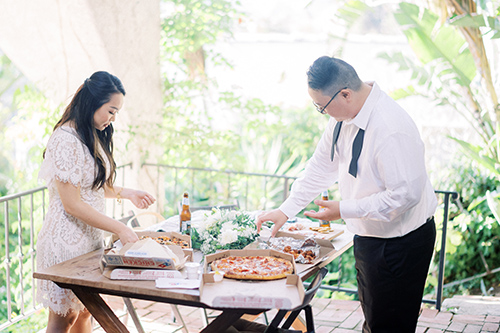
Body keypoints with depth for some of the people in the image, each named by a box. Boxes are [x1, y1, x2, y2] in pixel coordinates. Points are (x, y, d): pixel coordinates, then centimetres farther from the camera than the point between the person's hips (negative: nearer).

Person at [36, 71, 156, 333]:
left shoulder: (93, 137, 10)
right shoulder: (66, 141, -20)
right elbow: (72, 204, -21)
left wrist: (125, 193, 5)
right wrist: (120, 229, -20)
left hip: (89, 237, 9)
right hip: (66, 239, -9)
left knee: (85, 311, 14)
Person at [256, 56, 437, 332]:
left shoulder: (391, 130, -30)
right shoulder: (343, 117, -2)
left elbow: (406, 194, -28)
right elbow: (321, 166, 9)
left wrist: (345, 209, -23)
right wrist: (286, 210, 7)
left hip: (400, 244, -9)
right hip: (368, 236, 9)